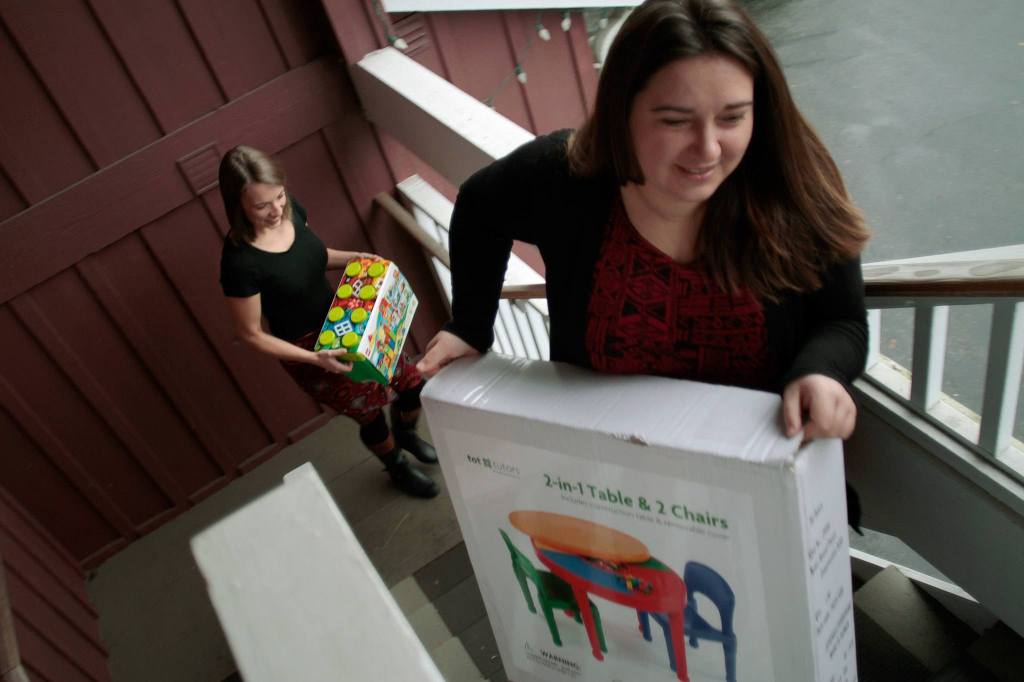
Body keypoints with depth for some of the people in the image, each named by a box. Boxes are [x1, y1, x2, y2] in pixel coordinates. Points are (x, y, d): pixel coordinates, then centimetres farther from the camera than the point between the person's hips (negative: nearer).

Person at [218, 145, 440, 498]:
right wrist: (314, 357, -26)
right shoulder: (240, 261, -33)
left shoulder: (290, 208, -14)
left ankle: (405, 434, 51)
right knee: (370, 414, 16)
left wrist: (354, 257, -9)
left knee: (412, 382, 15)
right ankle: (397, 468, 50)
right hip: (308, 351, -6)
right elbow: (251, 334, -20)